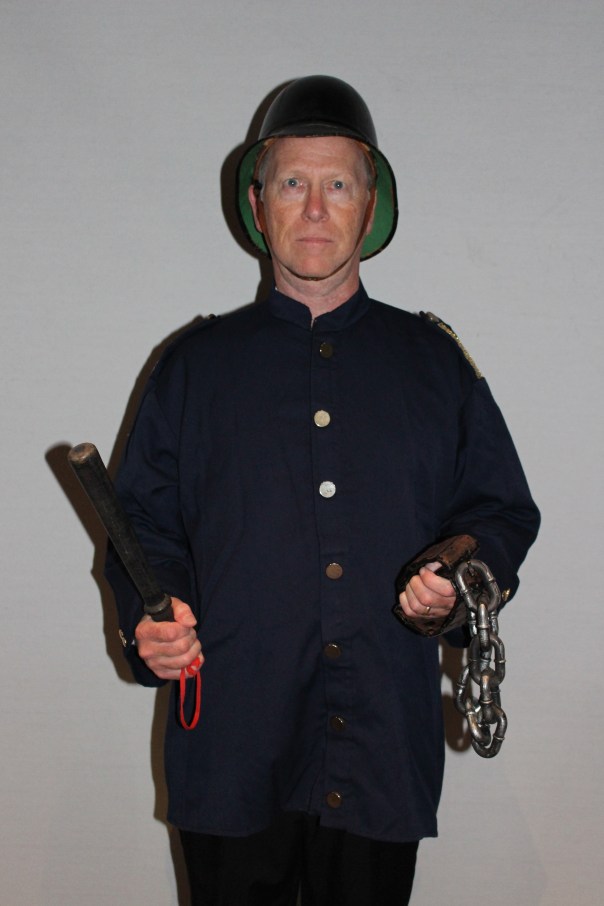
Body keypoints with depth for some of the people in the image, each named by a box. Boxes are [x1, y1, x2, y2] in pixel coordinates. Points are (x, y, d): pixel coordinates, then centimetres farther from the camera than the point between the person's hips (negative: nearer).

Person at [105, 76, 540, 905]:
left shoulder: (433, 361, 10)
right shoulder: (198, 364, 8)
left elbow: (502, 511, 12)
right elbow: (146, 522, 7)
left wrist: (462, 581, -8)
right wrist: (150, 620, -11)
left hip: (385, 748, 1)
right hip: (232, 747, 0)